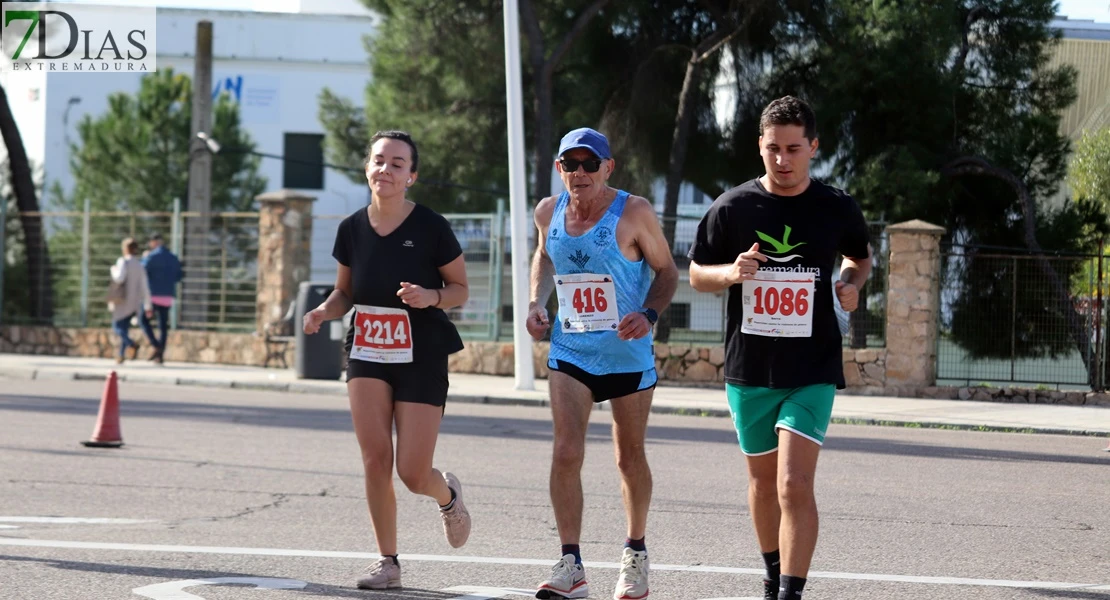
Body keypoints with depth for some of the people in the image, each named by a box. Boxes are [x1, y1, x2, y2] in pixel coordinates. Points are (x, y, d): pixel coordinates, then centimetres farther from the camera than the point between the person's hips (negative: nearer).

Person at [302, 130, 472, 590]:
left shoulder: (431, 228, -10)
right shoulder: (352, 229, 0)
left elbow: (461, 289, 0)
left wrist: (431, 297, -21)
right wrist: (324, 311, -8)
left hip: (421, 357, -3)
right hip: (367, 353, 3)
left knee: (412, 472, -6)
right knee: (375, 460, -7)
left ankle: (447, 494, 31)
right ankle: (387, 561, 8)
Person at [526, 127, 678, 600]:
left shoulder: (634, 213, -12)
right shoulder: (549, 212, 0)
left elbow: (666, 270, -2)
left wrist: (649, 314, -20)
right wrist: (536, 302, 4)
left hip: (629, 354, -2)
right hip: (569, 352, 2)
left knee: (630, 458, 10)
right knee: (566, 452, -13)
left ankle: (635, 555, 30)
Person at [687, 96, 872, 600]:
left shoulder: (837, 209, -2)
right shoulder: (732, 208, -2)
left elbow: (860, 256, 18)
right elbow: (696, 274, 7)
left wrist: (852, 284, -4)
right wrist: (731, 273, -15)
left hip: (812, 372, -2)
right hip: (749, 370, 2)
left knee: (795, 486, -16)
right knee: (763, 481, 17)